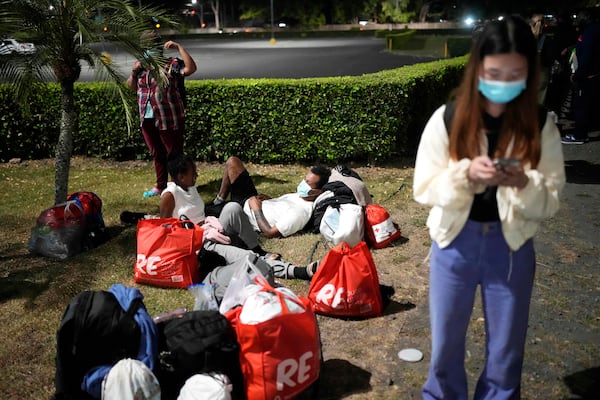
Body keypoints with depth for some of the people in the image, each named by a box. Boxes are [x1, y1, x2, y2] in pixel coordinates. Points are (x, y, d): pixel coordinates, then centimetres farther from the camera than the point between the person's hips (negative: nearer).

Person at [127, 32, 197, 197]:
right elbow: (131, 86, 21)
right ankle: (160, 186, 33)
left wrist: (179, 47, -25)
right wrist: (133, 72, 2)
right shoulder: (141, 65, 10)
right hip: (147, 120, 7)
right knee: (157, 154, 19)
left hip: (168, 120, -7)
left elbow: (191, 68, -26)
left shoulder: (171, 64, -9)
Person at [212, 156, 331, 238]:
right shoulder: (302, 195, -5)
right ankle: (218, 201, 24)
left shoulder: (300, 212, -34)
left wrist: (256, 209, -21)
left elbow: (269, 233, -29)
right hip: (253, 201, 9)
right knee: (232, 161, 9)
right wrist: (269, 199, -4)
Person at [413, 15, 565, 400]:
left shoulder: (541, 126, -6)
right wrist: (466, 173, -25)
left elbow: (550, 202, -5)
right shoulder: (447, 119, -9)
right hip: (455, 244, 0)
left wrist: (523, 184, -26)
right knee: (446, 341, 16)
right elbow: (424, 188, -8)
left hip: (512, 248, 1)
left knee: (507, 349, 16)